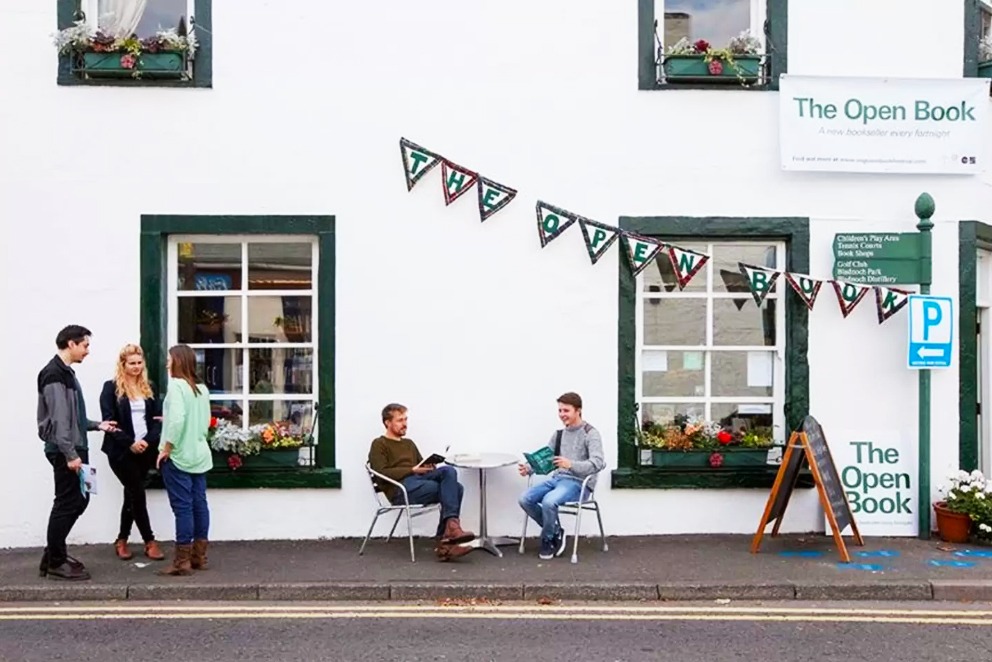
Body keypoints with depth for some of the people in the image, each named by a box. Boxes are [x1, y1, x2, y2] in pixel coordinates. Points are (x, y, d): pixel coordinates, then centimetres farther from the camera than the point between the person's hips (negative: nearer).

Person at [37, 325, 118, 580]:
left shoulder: (66, 372, 16)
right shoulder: (54, 374, -15)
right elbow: (59, 419, -21)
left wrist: (97, 425, 17)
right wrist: (70, 454, -23)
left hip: (74, 448, 10)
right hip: (64, 451, -10)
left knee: (78, 500, 14)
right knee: (67, 503, -3)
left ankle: (55, 554, 23)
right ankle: (54, 562, 7)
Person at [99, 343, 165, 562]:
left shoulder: (148, 388, 12)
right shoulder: (111, 388, -2)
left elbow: (157, 418, 6)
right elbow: (109, 421, -9)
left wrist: (148, 440, -11)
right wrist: (130, 443, -16)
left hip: (145, 450, 5)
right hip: (122, 451, -4)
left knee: (132, 494, 10)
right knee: (137, 494, -4)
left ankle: (122, 540, 22)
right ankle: (149, 541, 4)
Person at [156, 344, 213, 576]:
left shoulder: (176, 385, -11)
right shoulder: (202, 388, 10)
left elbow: (177, 419, -22)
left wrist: (166, 449, -14)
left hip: (178, 456, -7)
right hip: (200, 454, 7)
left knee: (182, 507, -3)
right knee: (199, 504, 10)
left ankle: (182, 561, 2)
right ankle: (199, 557, 16)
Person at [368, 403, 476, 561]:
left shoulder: (409, 444, 31)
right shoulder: (379, 444, 9)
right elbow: (381, 473, -6)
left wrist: (429, 467, 0)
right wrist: (412, 470, -13)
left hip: (418, 481, 7)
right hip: (400, 489, -7)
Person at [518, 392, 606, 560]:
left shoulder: (591, 434, -7)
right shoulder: (559, 434, 16)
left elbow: (598, 463, -21)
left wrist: (571, 465, -36)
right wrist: (528, 468, -6)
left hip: (579, 483, -7)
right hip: (557, 478, 7)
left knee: (548, 501, -34)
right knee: (525, 499, -16)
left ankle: (547, 539, -5)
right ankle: (556, 532, 3)